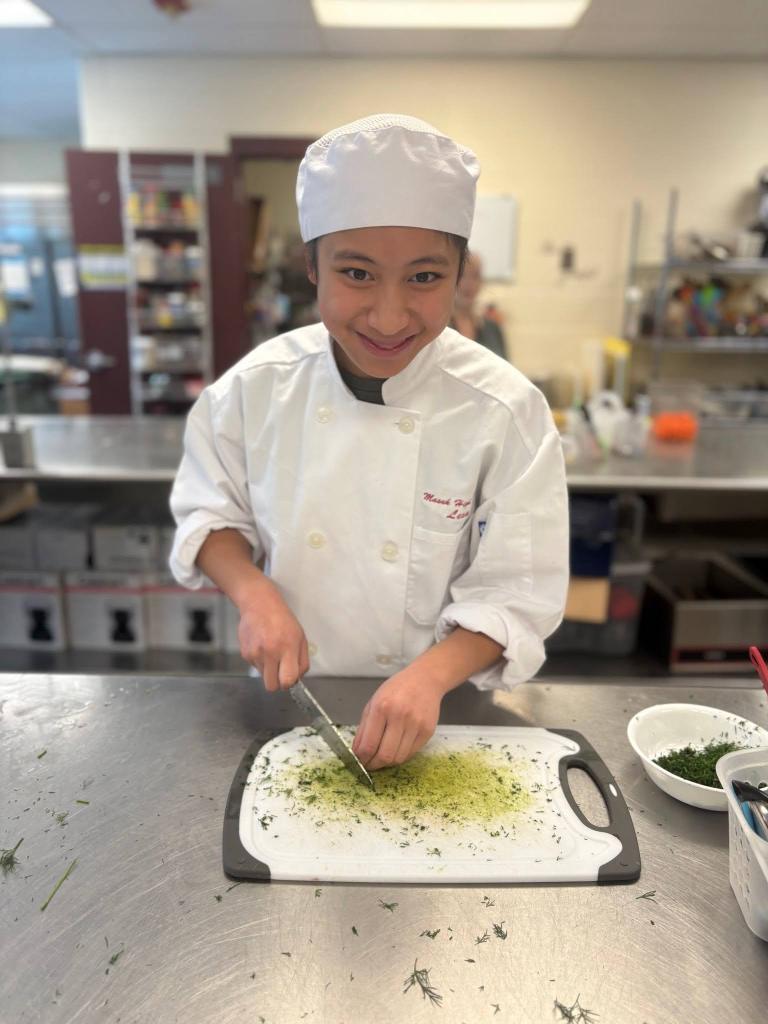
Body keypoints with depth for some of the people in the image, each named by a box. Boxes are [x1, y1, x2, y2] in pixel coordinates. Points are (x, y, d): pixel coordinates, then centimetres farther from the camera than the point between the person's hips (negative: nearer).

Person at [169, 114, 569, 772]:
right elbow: (209, 512, 0)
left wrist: (430, 676, -31)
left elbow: (515, 593, -15)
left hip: (438, 713, -1)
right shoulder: (258, 386, -13)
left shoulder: (506, 411, -19)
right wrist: (253, 593, -18)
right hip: (291, 700, 2)